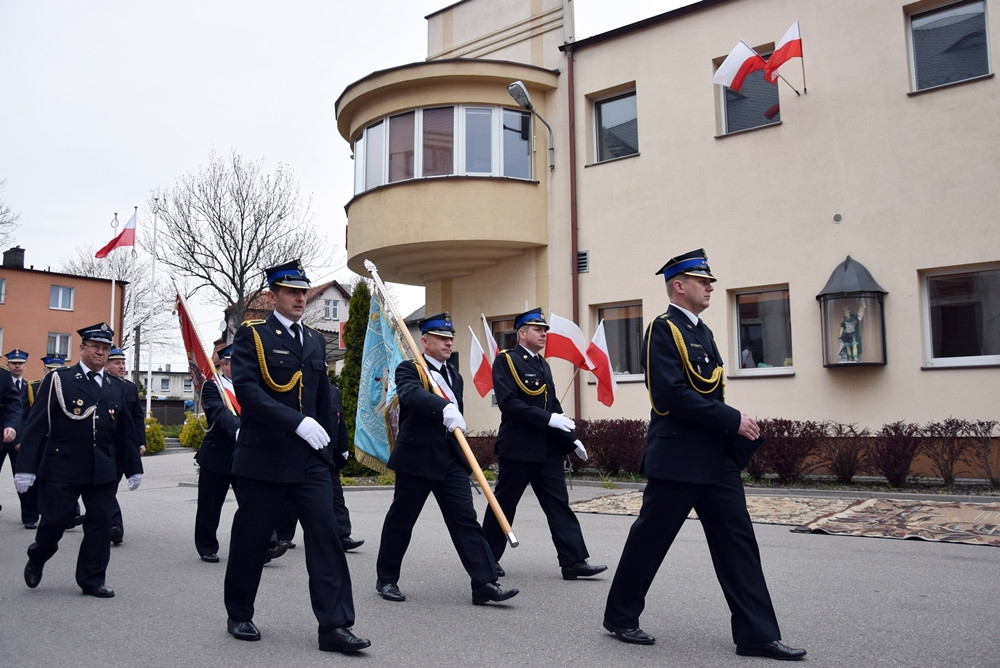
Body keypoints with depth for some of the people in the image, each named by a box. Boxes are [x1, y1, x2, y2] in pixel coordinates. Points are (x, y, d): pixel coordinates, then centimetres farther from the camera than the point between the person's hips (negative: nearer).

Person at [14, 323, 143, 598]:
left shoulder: (116, 387, 10)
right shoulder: (58, 379, -2)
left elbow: (126, 431, 13)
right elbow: (36, 426, -6)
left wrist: (134, 469, 12)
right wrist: (26, 468, -11)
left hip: (103, 470, 4)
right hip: (61, 467, -3)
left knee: (100, 523, 4)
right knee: (56, 520, 5)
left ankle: (92, 579, 16)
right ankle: (36, 560, 35)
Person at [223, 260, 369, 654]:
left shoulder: (316, 342, 13)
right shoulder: (251, 335, -4)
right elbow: (247, 390, -18)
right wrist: (297, 422, -25)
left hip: (310, 459, 4)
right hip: (263, 458, -4)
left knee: (325, 536, -5)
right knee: (251, 541, 9)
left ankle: (334, 626, -2)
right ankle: (239, 616, 30)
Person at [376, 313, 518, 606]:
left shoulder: (454, 375, 15)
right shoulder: (408, 370, -6)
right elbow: (411, 395, -30)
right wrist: (444, 408, -47)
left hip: (450, 459, 5)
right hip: (415, 459, -5)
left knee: (466, 520, -2)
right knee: (400, 520, 8)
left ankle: (485, 583, -3)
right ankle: (386, 579, 25)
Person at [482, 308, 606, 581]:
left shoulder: (543, 364, 15)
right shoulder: (505, 360, -8)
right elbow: (508, 402, -20)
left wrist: (571, 438, 9)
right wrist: (548, 418, -23)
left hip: (548, 449, 7)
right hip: (517, 448, -7)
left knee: (559, 505, 3)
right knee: (503, 506, 6)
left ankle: (574, 562, 5)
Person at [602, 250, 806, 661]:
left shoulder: (702, 331, 16)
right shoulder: (663, 330, -12)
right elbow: (674, 395, -22)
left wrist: (736, 429, 5)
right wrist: (733, 420, -18)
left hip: (716, 458, 9)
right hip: (676, 458, -8)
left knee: (738, 541, 6)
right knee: (648, 541, 5)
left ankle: (757, 634, 13)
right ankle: (620, 616, 23)